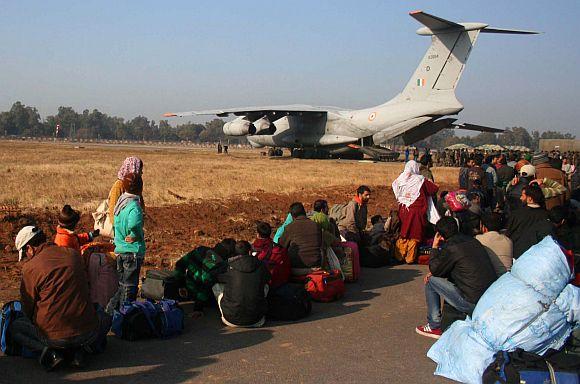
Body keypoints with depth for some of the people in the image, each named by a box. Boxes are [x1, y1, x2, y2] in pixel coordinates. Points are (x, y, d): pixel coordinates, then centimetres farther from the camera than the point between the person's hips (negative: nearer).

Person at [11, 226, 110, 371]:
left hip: (53, 336, -2)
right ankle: (80, 349, 7)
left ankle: (51, 351, -1)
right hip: (87, 331, 3)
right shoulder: (73, 254, 6)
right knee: (104, 318, 36)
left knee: (14, 328, 24)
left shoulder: (30, 267, -6)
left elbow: (28, 308, 4)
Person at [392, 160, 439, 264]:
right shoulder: (420, 180, -9)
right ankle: (410, 258, 9)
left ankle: (399, 256, 18)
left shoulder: (401, 180, 0)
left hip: (403, 210, 4)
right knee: (414, 234, 6)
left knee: (403, 233, 14)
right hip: (416, 211, -3)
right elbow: (435, 189, -2)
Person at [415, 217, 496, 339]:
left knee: (431, 281, 5)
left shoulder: (450, 248, -12)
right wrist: (434, 273, 18)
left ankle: (434, 327, 11)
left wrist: (435, 247, 11)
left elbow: (434, 269, 2)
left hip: (473, 303, -8)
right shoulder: (473, 241, 13)